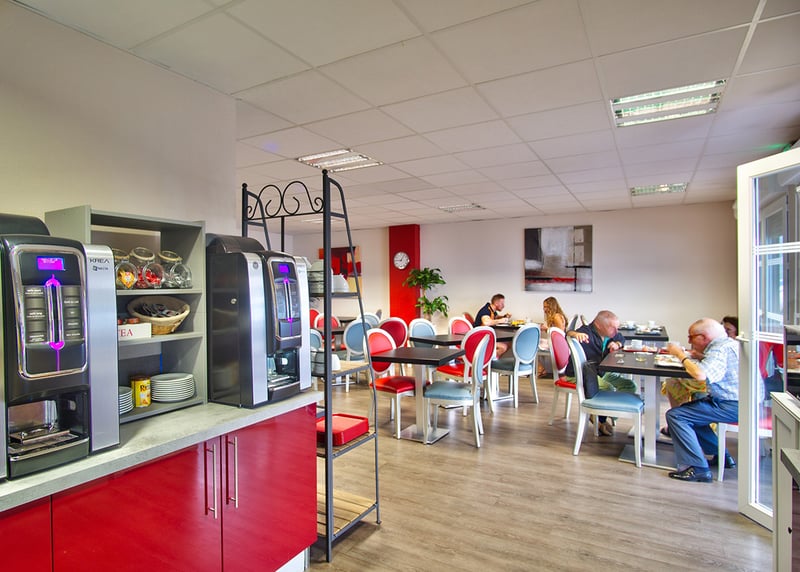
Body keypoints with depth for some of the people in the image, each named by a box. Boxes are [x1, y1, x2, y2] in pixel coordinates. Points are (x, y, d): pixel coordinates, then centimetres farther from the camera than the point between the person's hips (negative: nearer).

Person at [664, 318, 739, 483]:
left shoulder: (721, 348, -19)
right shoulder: (726, 344, 15)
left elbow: (700, 374, -32)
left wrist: (681, 355, -18)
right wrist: (689, 355, 5)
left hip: (733, 406, -11)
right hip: (733, 402, 11)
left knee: (675, 415, -16)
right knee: (687, 410, 24)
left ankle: (697, 469, -13)